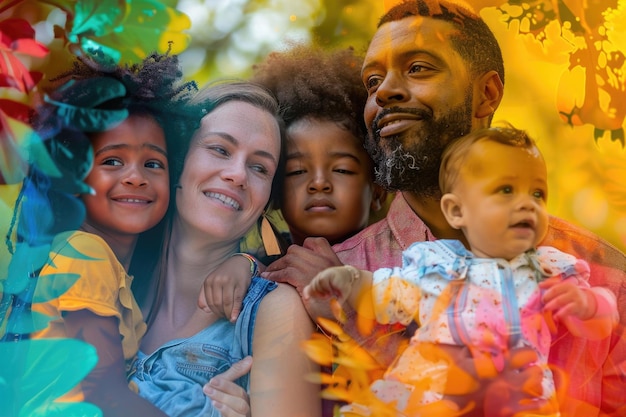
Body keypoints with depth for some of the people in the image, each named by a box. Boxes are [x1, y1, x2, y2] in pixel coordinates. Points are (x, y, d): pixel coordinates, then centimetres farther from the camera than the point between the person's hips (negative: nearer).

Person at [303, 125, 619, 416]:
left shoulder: (551, 269, 16)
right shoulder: (436, 266, 13)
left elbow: (600, 323, 16)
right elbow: (386, 298, 24)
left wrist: (585, 303, -5)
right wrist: (350, 281, 9)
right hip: (430, 389, -1)